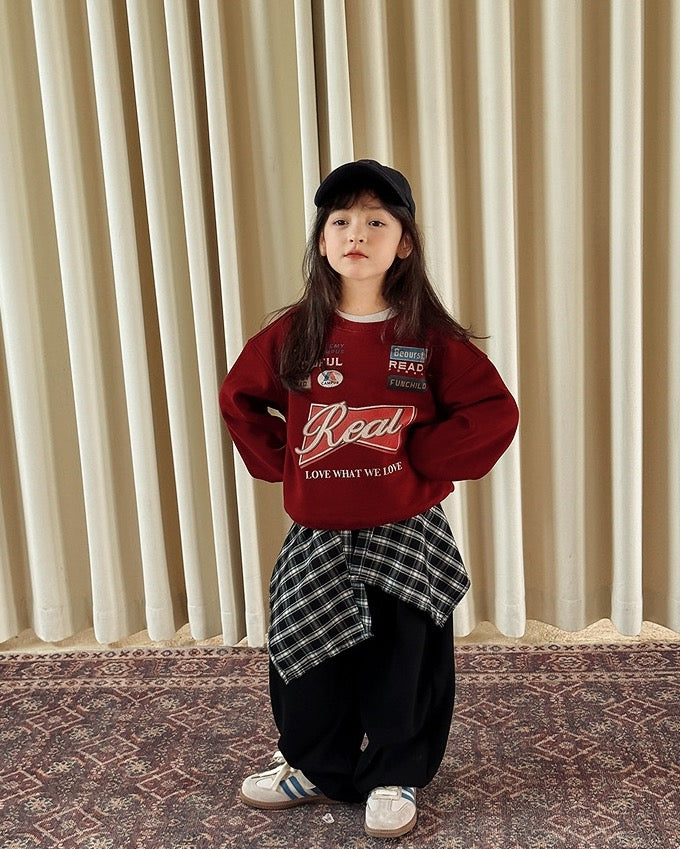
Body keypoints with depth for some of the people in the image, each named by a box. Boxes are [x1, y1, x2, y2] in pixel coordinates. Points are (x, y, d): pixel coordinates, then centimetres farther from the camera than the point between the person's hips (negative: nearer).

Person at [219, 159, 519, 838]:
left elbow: (495, 413, -10)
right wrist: (279, 460, 0)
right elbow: (238, 399, 11)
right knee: (306, 657, 13)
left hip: (405, 534, -2)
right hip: (317, 536, 3)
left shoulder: (431, 338, -9)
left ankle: (394, 778, 32)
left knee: (403, 662, 9)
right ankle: (315, 768, 37)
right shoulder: (292, 336, -2)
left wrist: (423, 457, -14)